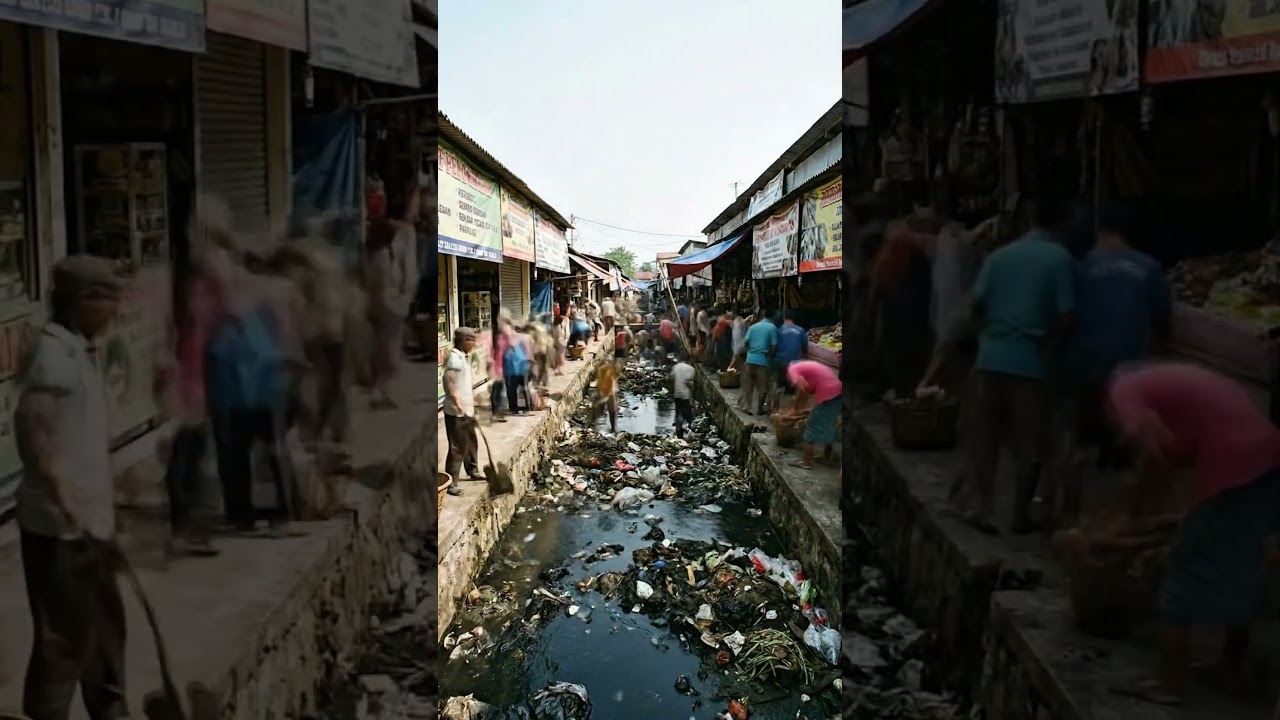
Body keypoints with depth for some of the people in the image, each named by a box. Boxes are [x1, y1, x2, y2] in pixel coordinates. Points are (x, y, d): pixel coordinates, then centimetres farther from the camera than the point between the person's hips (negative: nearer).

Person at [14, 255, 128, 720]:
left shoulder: (77, 351, 12)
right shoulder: (56, 353, -18)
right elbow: (30, 423, -30)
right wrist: (60, 498, -28)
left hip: (88, 520, 10)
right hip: (61, 525, -10)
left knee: (104, 623, 20)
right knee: (65, 634, -1)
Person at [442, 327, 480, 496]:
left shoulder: (463, 357, 10)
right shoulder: (455, 358, -20)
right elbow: (449, 384, -27)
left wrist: (471, 402, 25)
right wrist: (459, 407, -29)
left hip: (467, 409, 10)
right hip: (456, 412, -10)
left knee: (471, 442, 23)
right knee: (457, 447, -6)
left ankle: (473, 471, 40)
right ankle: (450, 483, 0)